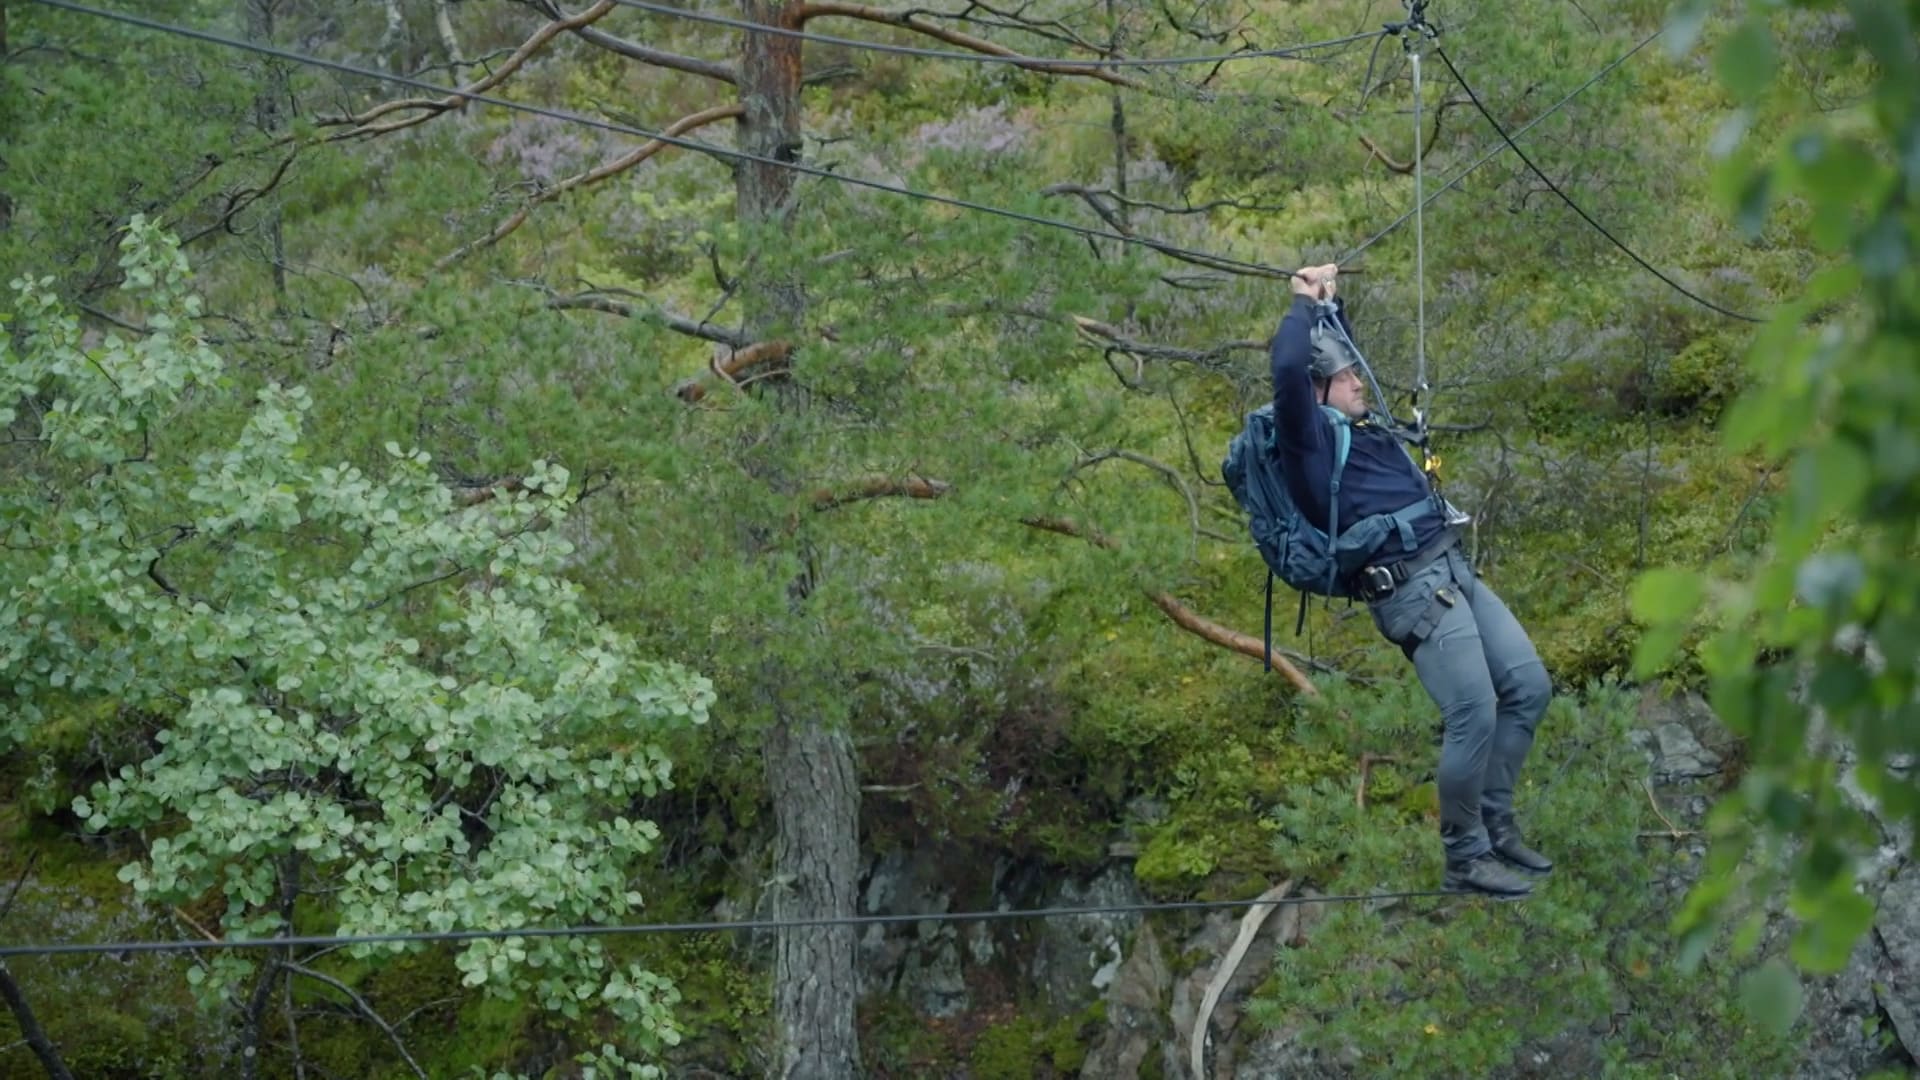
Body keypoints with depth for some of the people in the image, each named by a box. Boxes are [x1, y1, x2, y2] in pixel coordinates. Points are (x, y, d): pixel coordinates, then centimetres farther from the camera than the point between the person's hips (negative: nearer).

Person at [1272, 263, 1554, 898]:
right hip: (1412, 588, -10)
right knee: (1474, 714, -15)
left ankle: (1494, 823, 18)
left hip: (1454, 572, 10)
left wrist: (1333, 305, 30)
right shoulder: (1311, 437, -5)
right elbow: (1289, 368, -20)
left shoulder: (1359, 427, 20)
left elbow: (1340, 354, 39)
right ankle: (1465, 857, -3)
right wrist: (1306, 305, -6)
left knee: (1529, 686, 7)